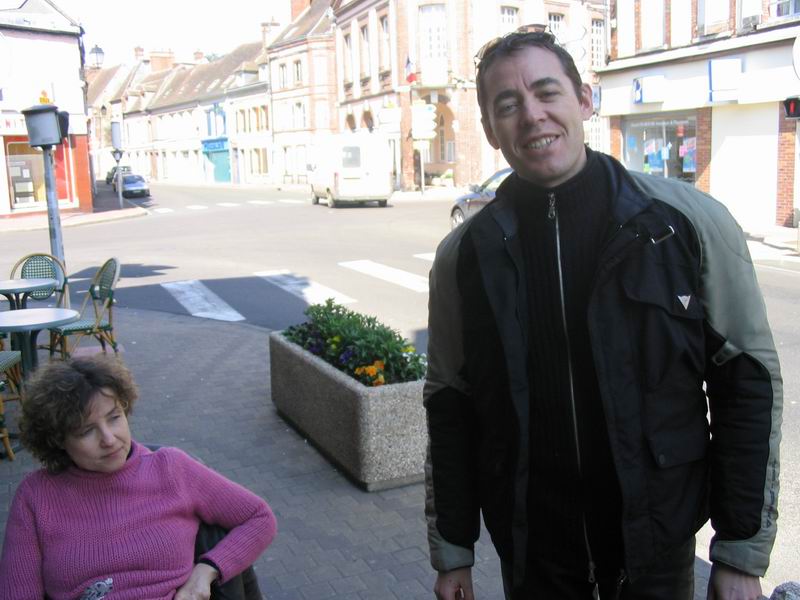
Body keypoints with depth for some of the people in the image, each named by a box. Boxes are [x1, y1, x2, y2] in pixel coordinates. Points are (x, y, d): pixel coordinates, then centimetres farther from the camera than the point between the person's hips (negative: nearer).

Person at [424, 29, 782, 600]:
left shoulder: (691, 220, -9)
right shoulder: (465, 253, -4)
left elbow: (749, 384, -5)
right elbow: (449, 407, 2)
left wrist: (742, 552, -5)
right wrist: (452, 553, 5)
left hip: (657, 541, -1)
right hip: (529, 548, 2)